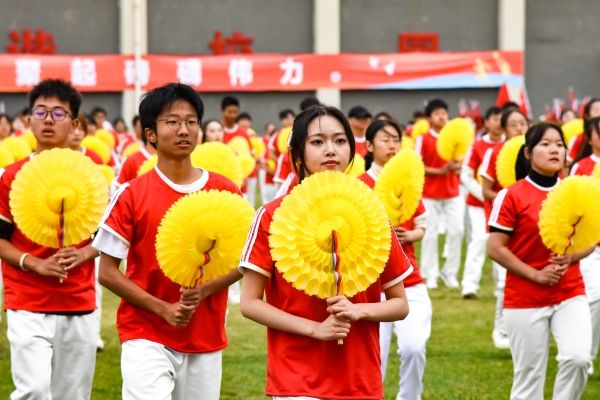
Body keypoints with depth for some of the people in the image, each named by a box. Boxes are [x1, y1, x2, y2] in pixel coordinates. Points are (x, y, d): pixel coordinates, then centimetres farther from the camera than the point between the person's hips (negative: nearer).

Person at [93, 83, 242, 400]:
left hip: (207, 338, 3)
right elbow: (107, 272, -4)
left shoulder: (225, 192, 2)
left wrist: (204, 290, -12)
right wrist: (162, 308, -14)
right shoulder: (131, 196, -5)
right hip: (146, 337, -3)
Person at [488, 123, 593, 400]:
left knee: (578, 357, -20)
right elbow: (495, 248, -9)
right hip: (525, 299, -3)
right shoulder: (512, 196, -8)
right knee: (529, 376, 4)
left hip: (571, 294, 3)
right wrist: (536, 274, -14)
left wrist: (571, 257, -10)